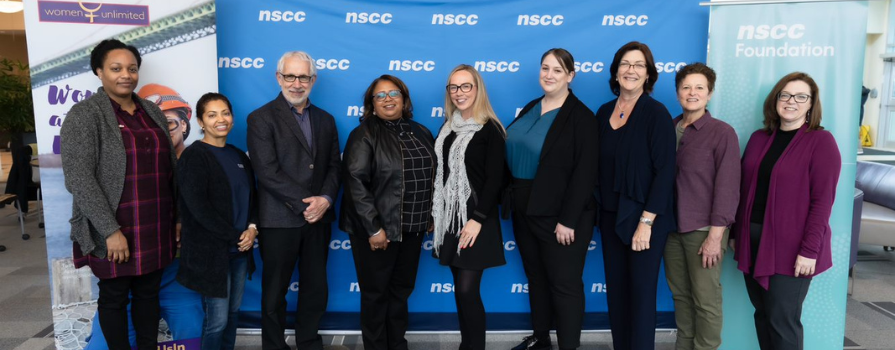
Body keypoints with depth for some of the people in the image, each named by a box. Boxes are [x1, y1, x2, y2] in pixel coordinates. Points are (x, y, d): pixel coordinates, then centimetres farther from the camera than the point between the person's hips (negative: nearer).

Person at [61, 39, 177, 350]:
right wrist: (110, 230, -19)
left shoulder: (152, 111, 9)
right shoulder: (84, 115, -7)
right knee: (114, 298, 9)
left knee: (148, 294, 14)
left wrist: (178, 218, 9)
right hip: (115, 231, -5)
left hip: (155, 229, 5)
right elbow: (78, 179, -15)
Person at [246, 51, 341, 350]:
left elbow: (334, 166, 7)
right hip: (279, 220, -4)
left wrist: (326, 199, -11)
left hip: (318, 219, 5)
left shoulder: (325, 120, 11)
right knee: (275, 291, 10)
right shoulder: (261, 118, -5)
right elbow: (267, 172, -14)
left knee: (316, 288, 13)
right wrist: (304, 204, -16)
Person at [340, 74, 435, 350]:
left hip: (412, 228, 5)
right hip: (376, 228, -5)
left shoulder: (421, 133, 8)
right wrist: (373, 227, -20)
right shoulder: (364, 134, -9)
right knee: (375, 292, 8)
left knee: (402, 290, 17)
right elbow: (355, 182, -16)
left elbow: (431, 177, 14)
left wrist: (430, 216, 10)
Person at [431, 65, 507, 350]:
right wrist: (435, 214, 11)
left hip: (474, 219, -6)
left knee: (467, 290, -8)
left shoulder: (490, 129, -9)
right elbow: (440, 173, 13)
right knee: (460, 289, 12)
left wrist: (478, 219, -19)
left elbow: (495, 179, -13)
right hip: (448, 217, 6)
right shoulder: (448, 128, 11)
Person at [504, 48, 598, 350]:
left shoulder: (581, 117, -12)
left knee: (564, 283, 3)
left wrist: (568, 220, -20)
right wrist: (511, 198, 7)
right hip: (525, 210, 8)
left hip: (558, 214, -7)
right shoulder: (530, 109, 10)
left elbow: (585, 173, -17)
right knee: (535, 277, 19)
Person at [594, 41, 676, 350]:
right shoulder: (604, 112, 6)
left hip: (643, 218, -5)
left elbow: (664, 171, -15)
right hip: (610, 216, 6)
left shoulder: (656, 113, -11)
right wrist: (600, 210, 8)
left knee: (641, 292, 4)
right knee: (616, 290, 13)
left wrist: (646, 221, -18)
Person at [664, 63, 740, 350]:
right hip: (671, 227, 4)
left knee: (705, 299, 5)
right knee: (680, 293, 14)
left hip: (704, 230, -4)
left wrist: (715, 235, -15)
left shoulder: (722, 132, -8)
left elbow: (727, 188, -11)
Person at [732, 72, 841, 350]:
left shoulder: (821, 141, -6)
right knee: (762, 314, 12)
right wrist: (736, 233, 12)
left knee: (783, 320, 0)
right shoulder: (759, 138, 11)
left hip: (789, 247, -5)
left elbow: (822, 200, -11)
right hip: (753, 241, 5)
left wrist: (810, 249, -16)